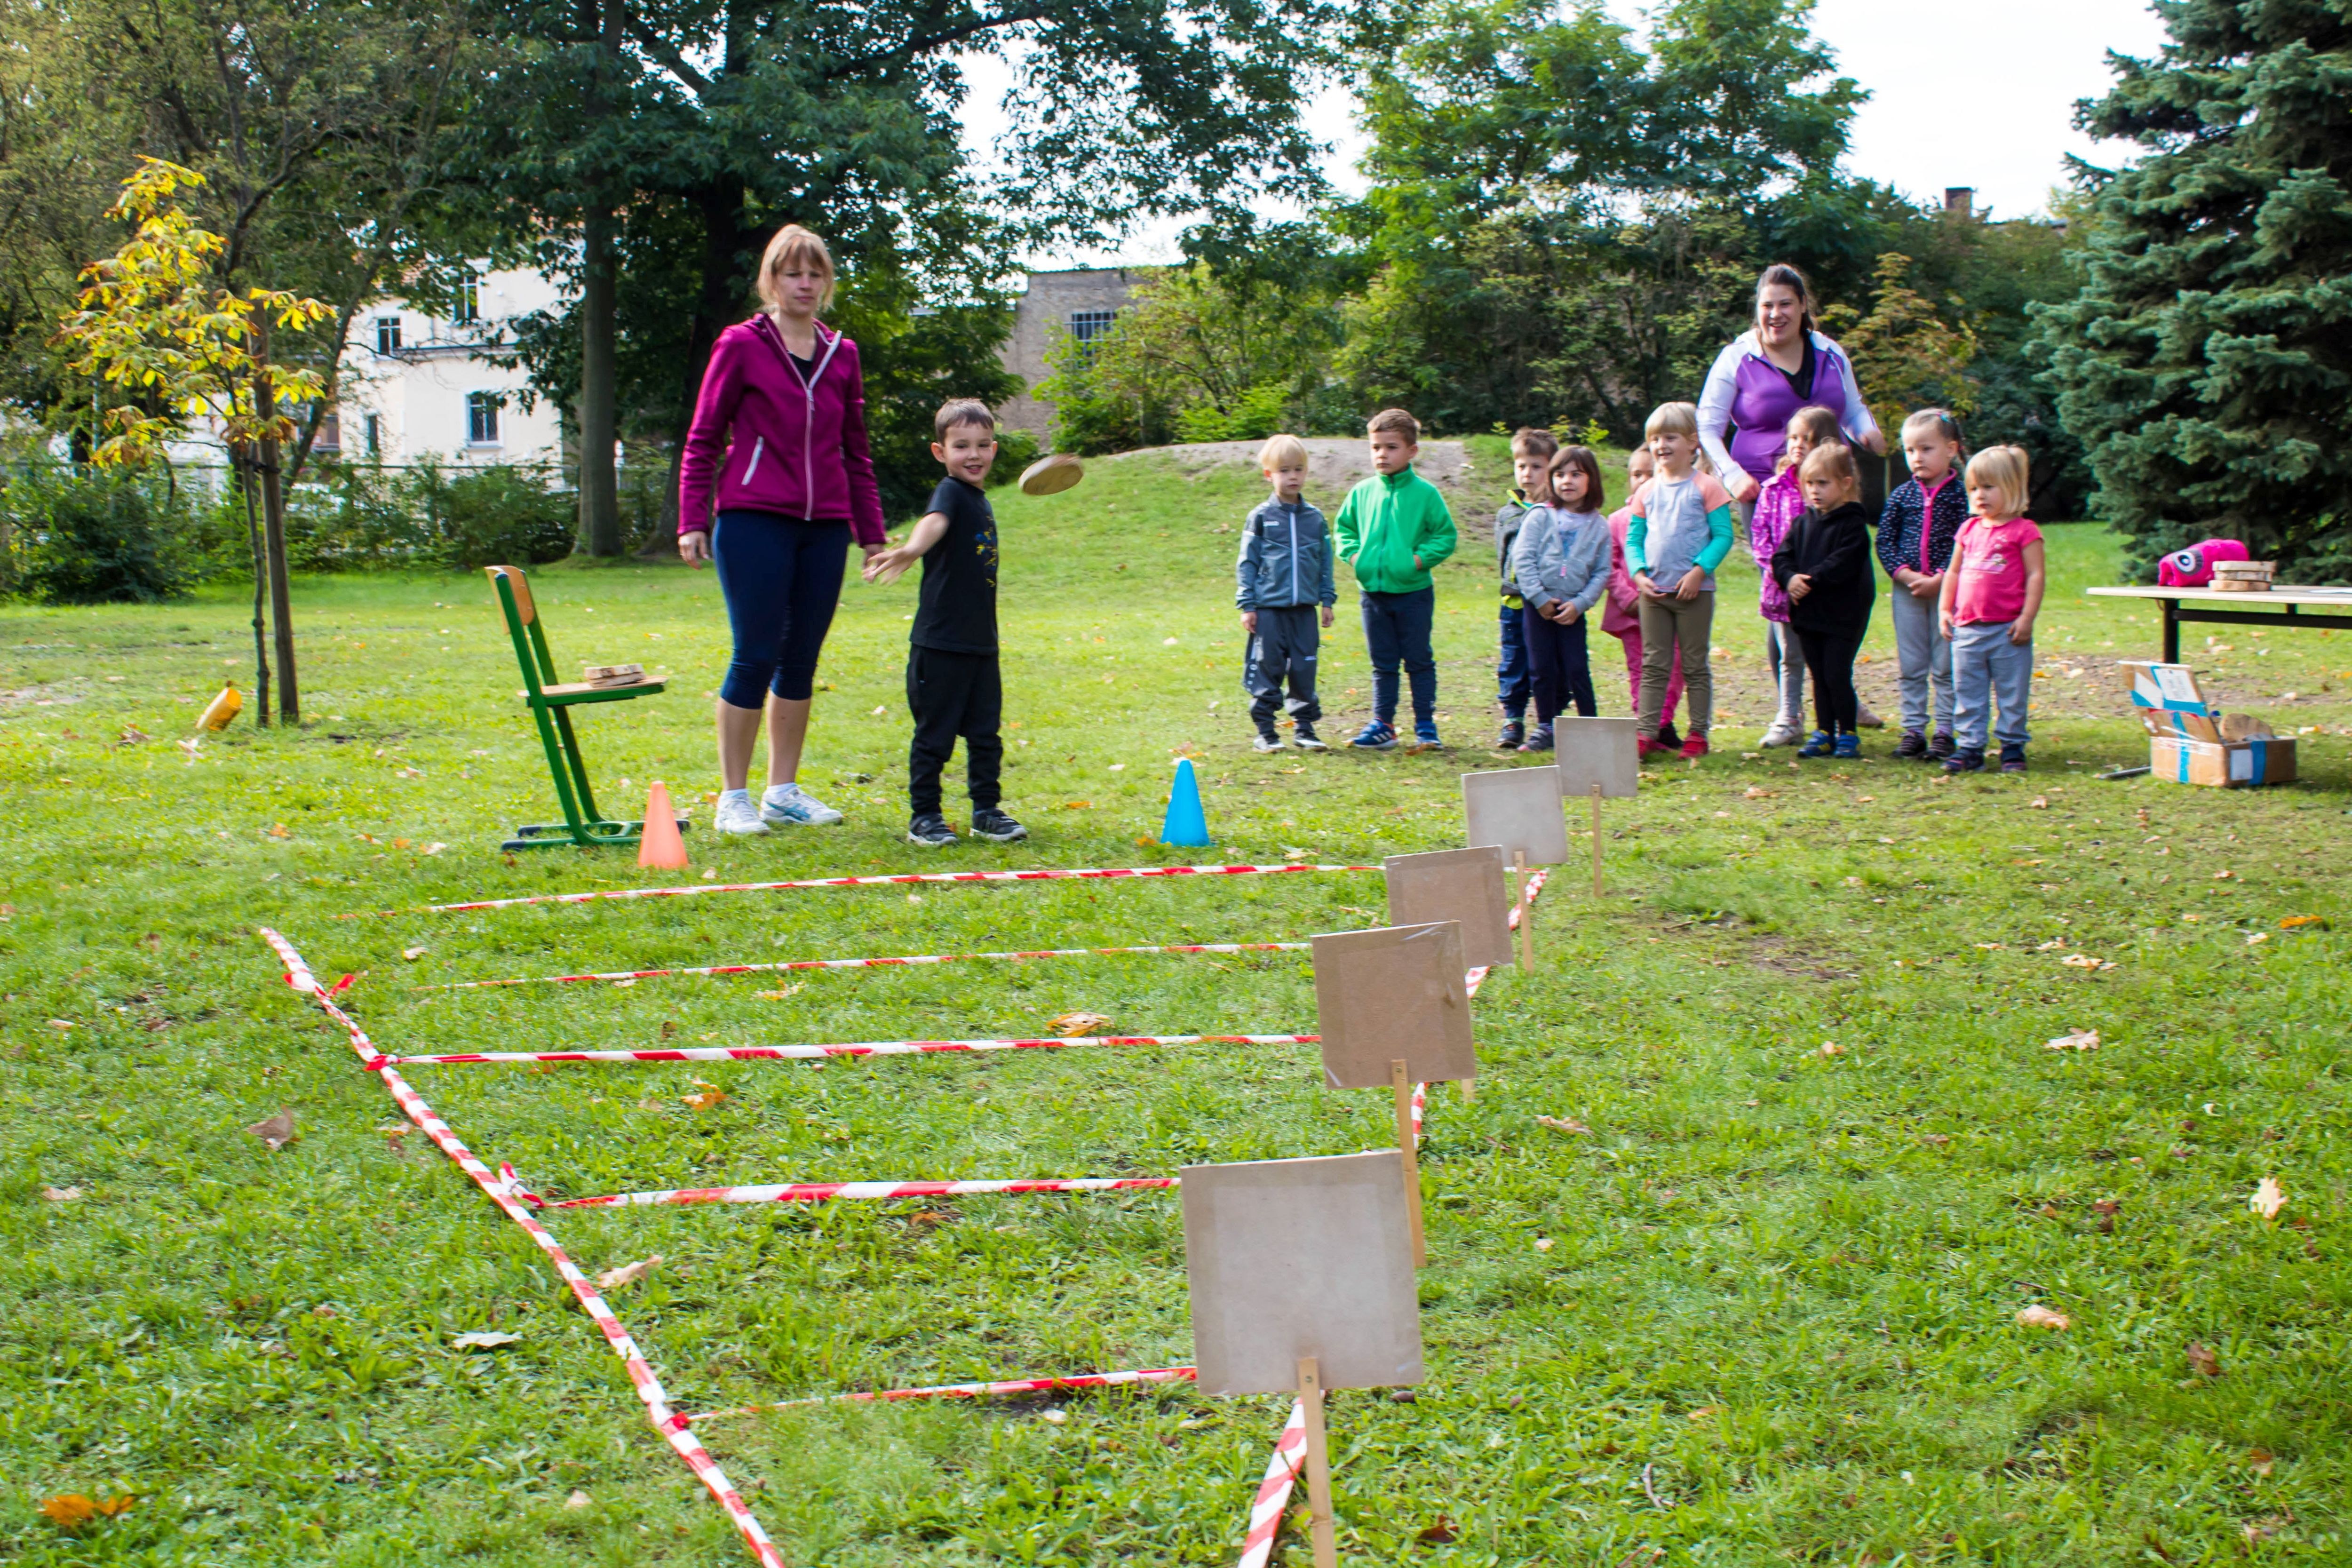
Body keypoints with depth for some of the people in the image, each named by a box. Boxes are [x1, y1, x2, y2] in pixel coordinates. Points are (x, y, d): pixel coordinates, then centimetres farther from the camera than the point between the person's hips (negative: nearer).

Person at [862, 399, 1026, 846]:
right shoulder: (950, 493, -12)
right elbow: (934, 523, -36)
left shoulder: (980, 500, 13)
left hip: (982, 644, 8)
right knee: (934, 733, 1)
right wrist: (908, 551, -53)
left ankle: (987, 811, 22)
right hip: (941, 643, -7)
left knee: (986, 733, 12)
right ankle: (924, 816, 11)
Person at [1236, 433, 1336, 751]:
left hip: (1304, 608, 3)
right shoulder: (1261, 517, 1)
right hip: (1269, 609, -3)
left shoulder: (1314, 518, 9)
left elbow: (1325, 562, 16)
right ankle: (1266, 730, 8)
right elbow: (1247, 563, 2)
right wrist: (1247, 605, -3)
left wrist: (1327, 600, 11)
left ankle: (1305, 727, 14)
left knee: (1305, 668, 4)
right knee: (1267, 668, 0)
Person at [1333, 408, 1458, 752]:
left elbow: (1445, 534, -3)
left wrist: (1421, 557, -14)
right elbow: (1343, 527, 16)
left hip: (1413, 591, -3)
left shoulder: (1425, 493, -7)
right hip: (1373, 591, 3)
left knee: (1419, 661, 5)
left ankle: (1425, 725, 12)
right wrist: (1352, 553, 0)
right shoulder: (1362, 492, 3)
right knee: (1382, 664, 11)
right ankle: (1382, 725, 17)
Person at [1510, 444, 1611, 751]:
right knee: (1542, 669, 3)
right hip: (1538, 604, 0)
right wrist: (1539, 598, -12)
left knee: (1577, 670, -4)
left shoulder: (1599, 526, 4)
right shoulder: (1540, 517, 0)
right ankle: (1545, 728, 14)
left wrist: (1580, 604, -9)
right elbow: (1522, 558, -6)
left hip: (1573, 608, 0)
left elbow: (1602, 573, 3)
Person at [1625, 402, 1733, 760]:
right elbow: (1633, 540, 11)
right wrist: (1639, 573, -5)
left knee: (1695, 665, 4)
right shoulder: (1647, 493, 9)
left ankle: (1698, 733, 9)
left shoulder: (1706, 487, -4)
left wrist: (1699, 572, -18)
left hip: (1694, 592, -4)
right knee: (1653, 665, 6)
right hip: (1653, 592, 4)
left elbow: (1723, 536, -8)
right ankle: (1647, 733, 7)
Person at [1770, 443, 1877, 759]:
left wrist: (1811, 580, -23)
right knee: (1819, 677, 12)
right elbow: (1781, 556, 7)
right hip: (1807, 614, 7)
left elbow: (1843, 564, -20)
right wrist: (1790, 578, -13)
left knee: (1837, 675, -6)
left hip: (1842, 616, -6)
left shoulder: (1853, 524, -9)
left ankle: (1848, 733, 5)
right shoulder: (1802, 523, 12)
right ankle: (1824, 733, 18)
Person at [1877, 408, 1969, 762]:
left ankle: (1945, 732, 8)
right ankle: (1913, 729, 14)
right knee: (1911, 666, 8)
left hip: (1947, 589, -3)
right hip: (1907, 590, 3)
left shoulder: (1961, 495, -5)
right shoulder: (1901, 495, 5)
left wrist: (1938, 580, -17)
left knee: (1946, 666, 2)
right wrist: (1905, 575, -11)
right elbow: (1884, 540, 3)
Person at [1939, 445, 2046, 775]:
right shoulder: (1969, 529, 12)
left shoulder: (2023, 530, -5)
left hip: (2007, 630, -5)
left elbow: (2035, 576, -8)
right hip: (1968, 629, 5)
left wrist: (2027, 618, -13)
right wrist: (1945, 609, 12)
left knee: (2012, 694, 4)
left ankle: (2012, 747, 13)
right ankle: (1969, 747, 13)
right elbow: (1954, 572, 20)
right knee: (1968, 693, 7)